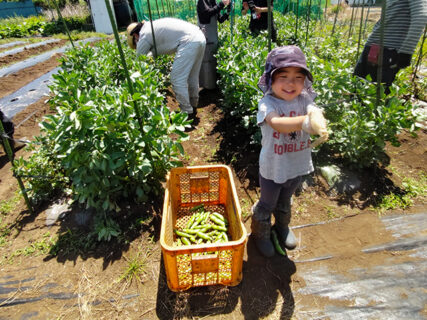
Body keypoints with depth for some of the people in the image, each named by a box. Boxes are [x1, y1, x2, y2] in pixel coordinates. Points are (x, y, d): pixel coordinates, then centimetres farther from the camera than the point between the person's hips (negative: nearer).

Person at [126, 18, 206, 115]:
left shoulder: (143, 36, 3)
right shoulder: (152, 26, 27)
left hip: (189, 42, -9)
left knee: (177, 79, -3)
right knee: (192, 76, 21)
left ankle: (186, 112, 4)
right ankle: (193, 103, 36)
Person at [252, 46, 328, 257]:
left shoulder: (303, 99, -9)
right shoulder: (267, 103, -24)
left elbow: (313, 111, -28)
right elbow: (276, 123, -43)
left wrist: (317, 120, -52)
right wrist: (304, 122, -59)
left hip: (297, 166, 5)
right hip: (273, 168, -4)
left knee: (285, 202, 31)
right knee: (267, 204, 19)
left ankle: (282, 226, 60)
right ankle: (260, 233, 47)